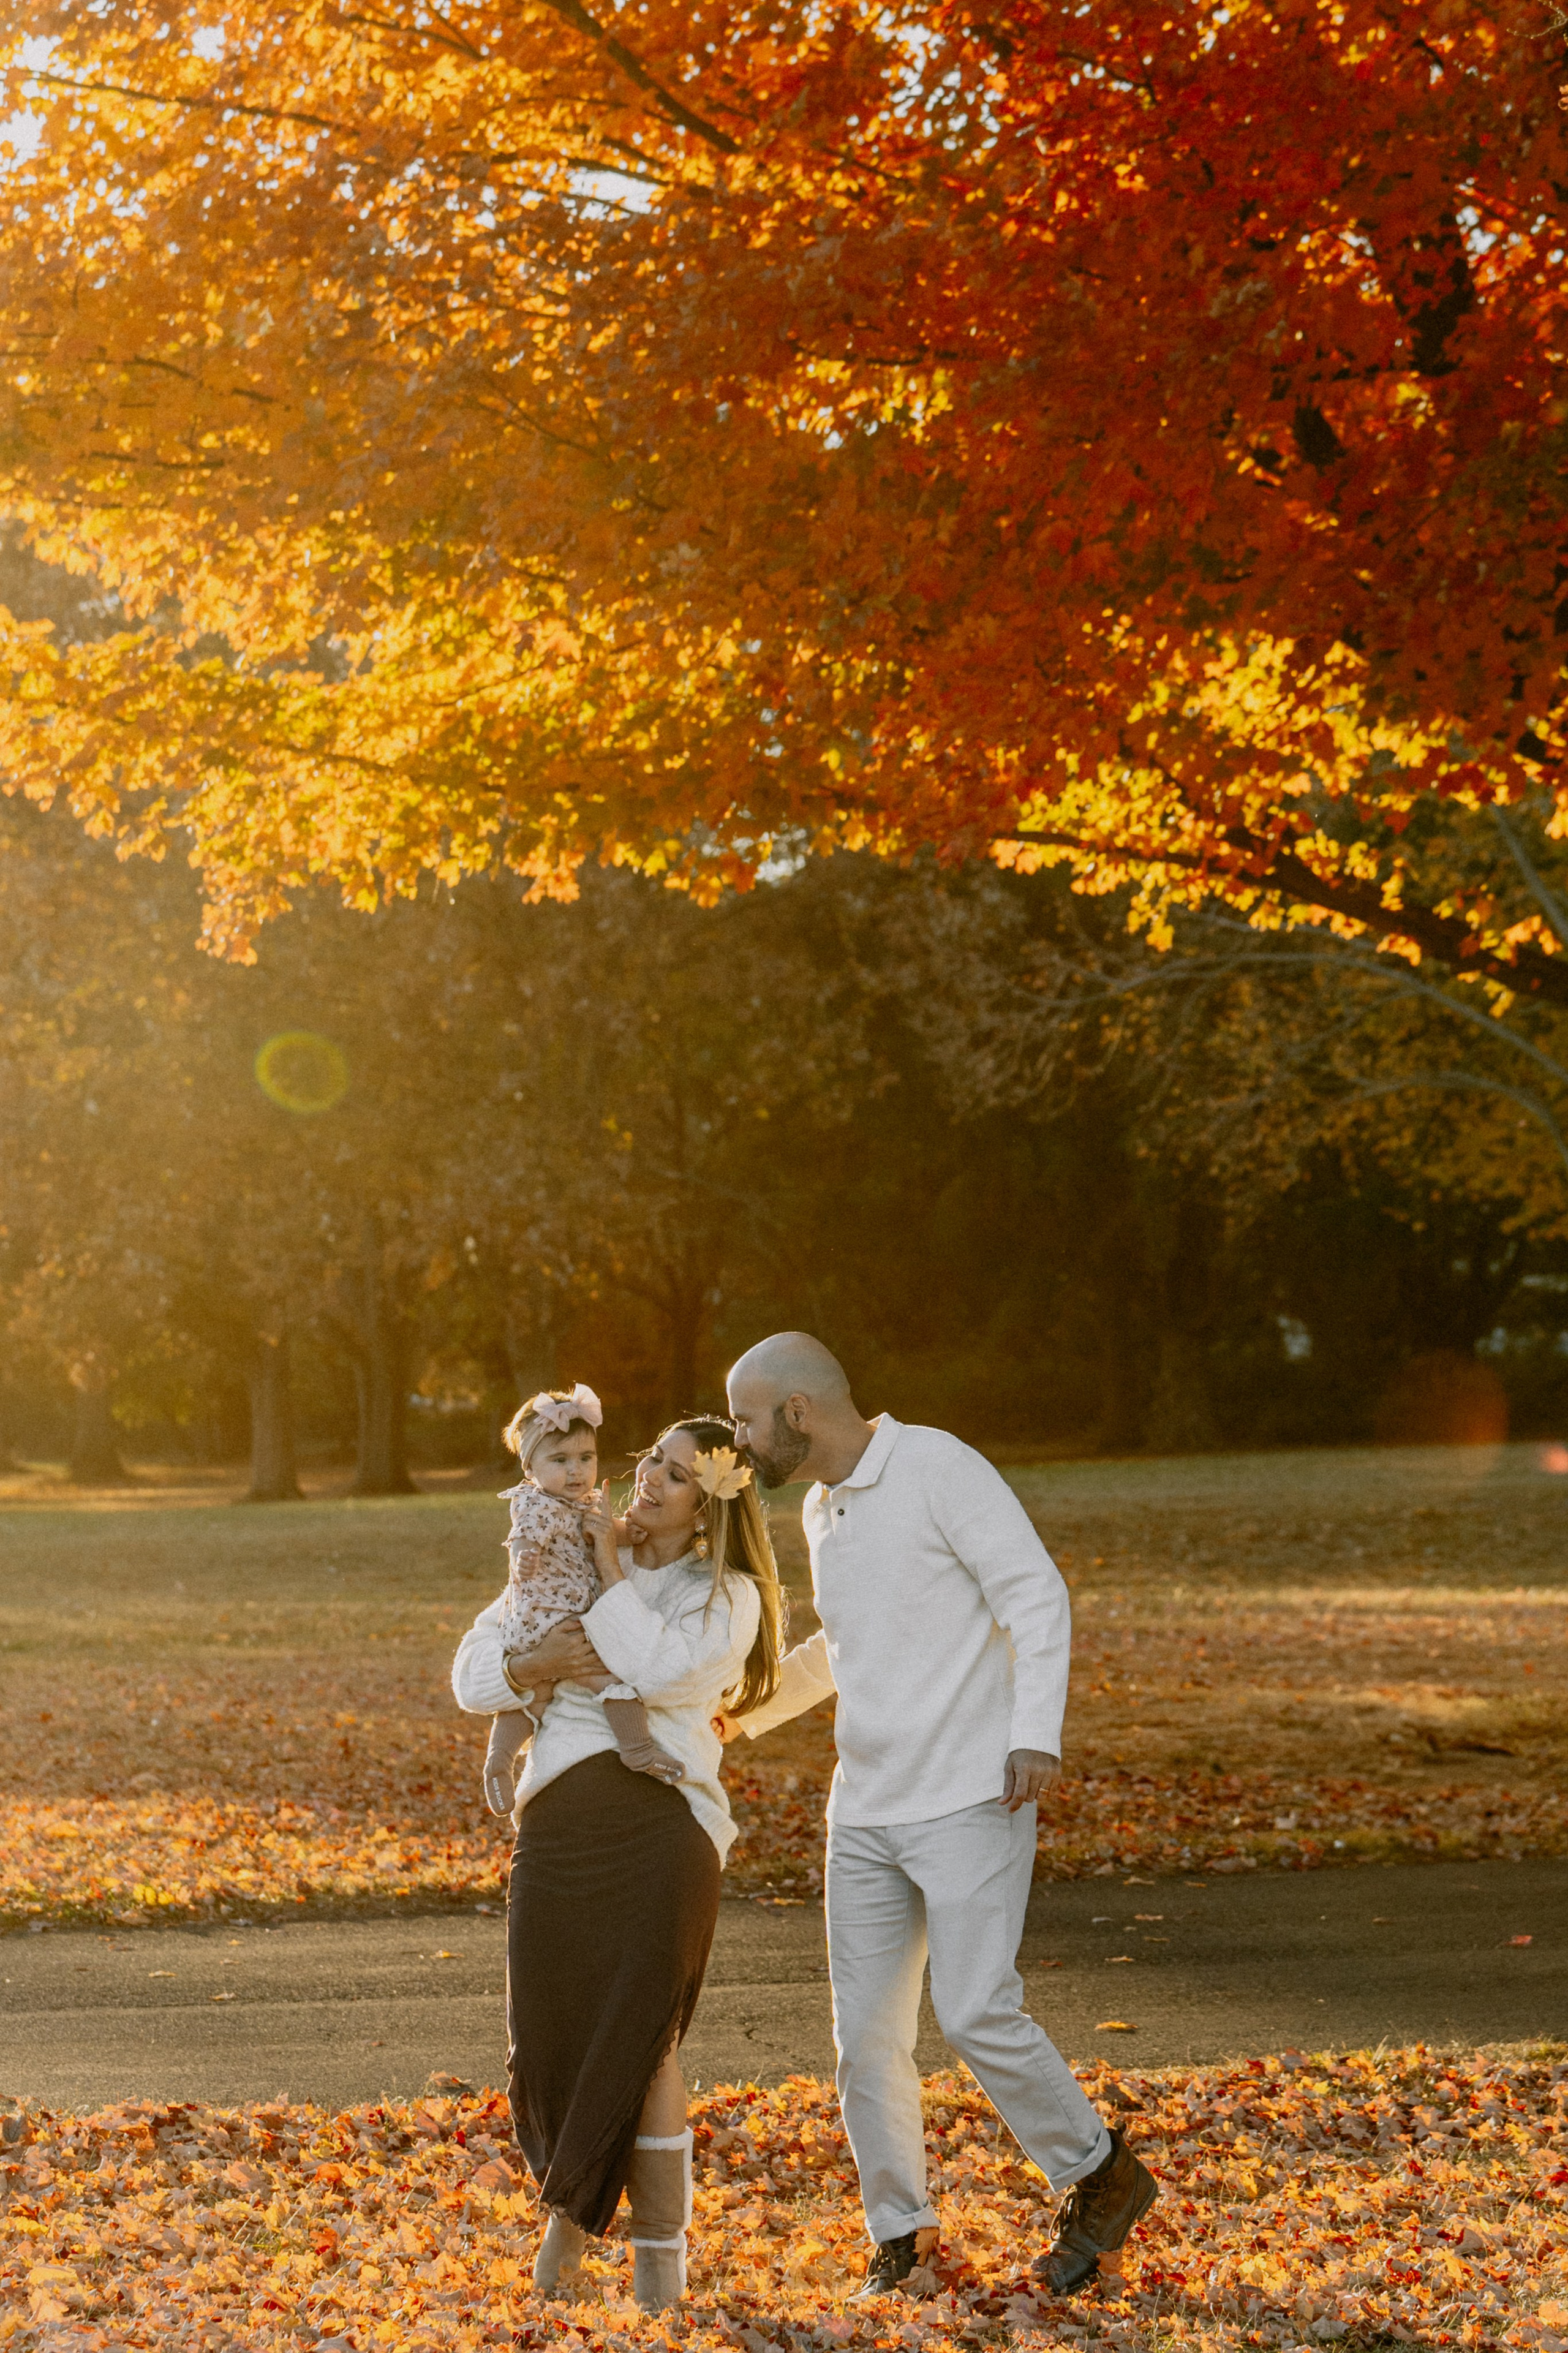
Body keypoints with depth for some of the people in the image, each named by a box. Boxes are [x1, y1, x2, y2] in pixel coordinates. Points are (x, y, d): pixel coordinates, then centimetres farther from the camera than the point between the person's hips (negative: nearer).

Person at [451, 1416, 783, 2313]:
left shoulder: (728, 1595, 6)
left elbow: (663, 1670, -15)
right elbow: (472, 1671, 11)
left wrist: (610, 1575, -4)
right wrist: (535, 1665, -9)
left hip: (665, 1818, -4)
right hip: (558, 1821, 4)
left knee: (643, 2039, -5)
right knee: (545, 2034, 4)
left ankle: (662, 2254, 8)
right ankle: (571, 2205, 30)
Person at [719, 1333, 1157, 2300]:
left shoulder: (939, 1468, -10)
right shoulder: (823, 1509, 15)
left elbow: (1038, 1596, -15)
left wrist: (1036, 1734, -24)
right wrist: (746, 1710, 30)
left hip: (969, 1802, -7)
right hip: (866, 1812, 8)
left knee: (977, 2013, -13)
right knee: (866, 2032, 3)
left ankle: (1101, 2176, 7)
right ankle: (898, 2240, 15)